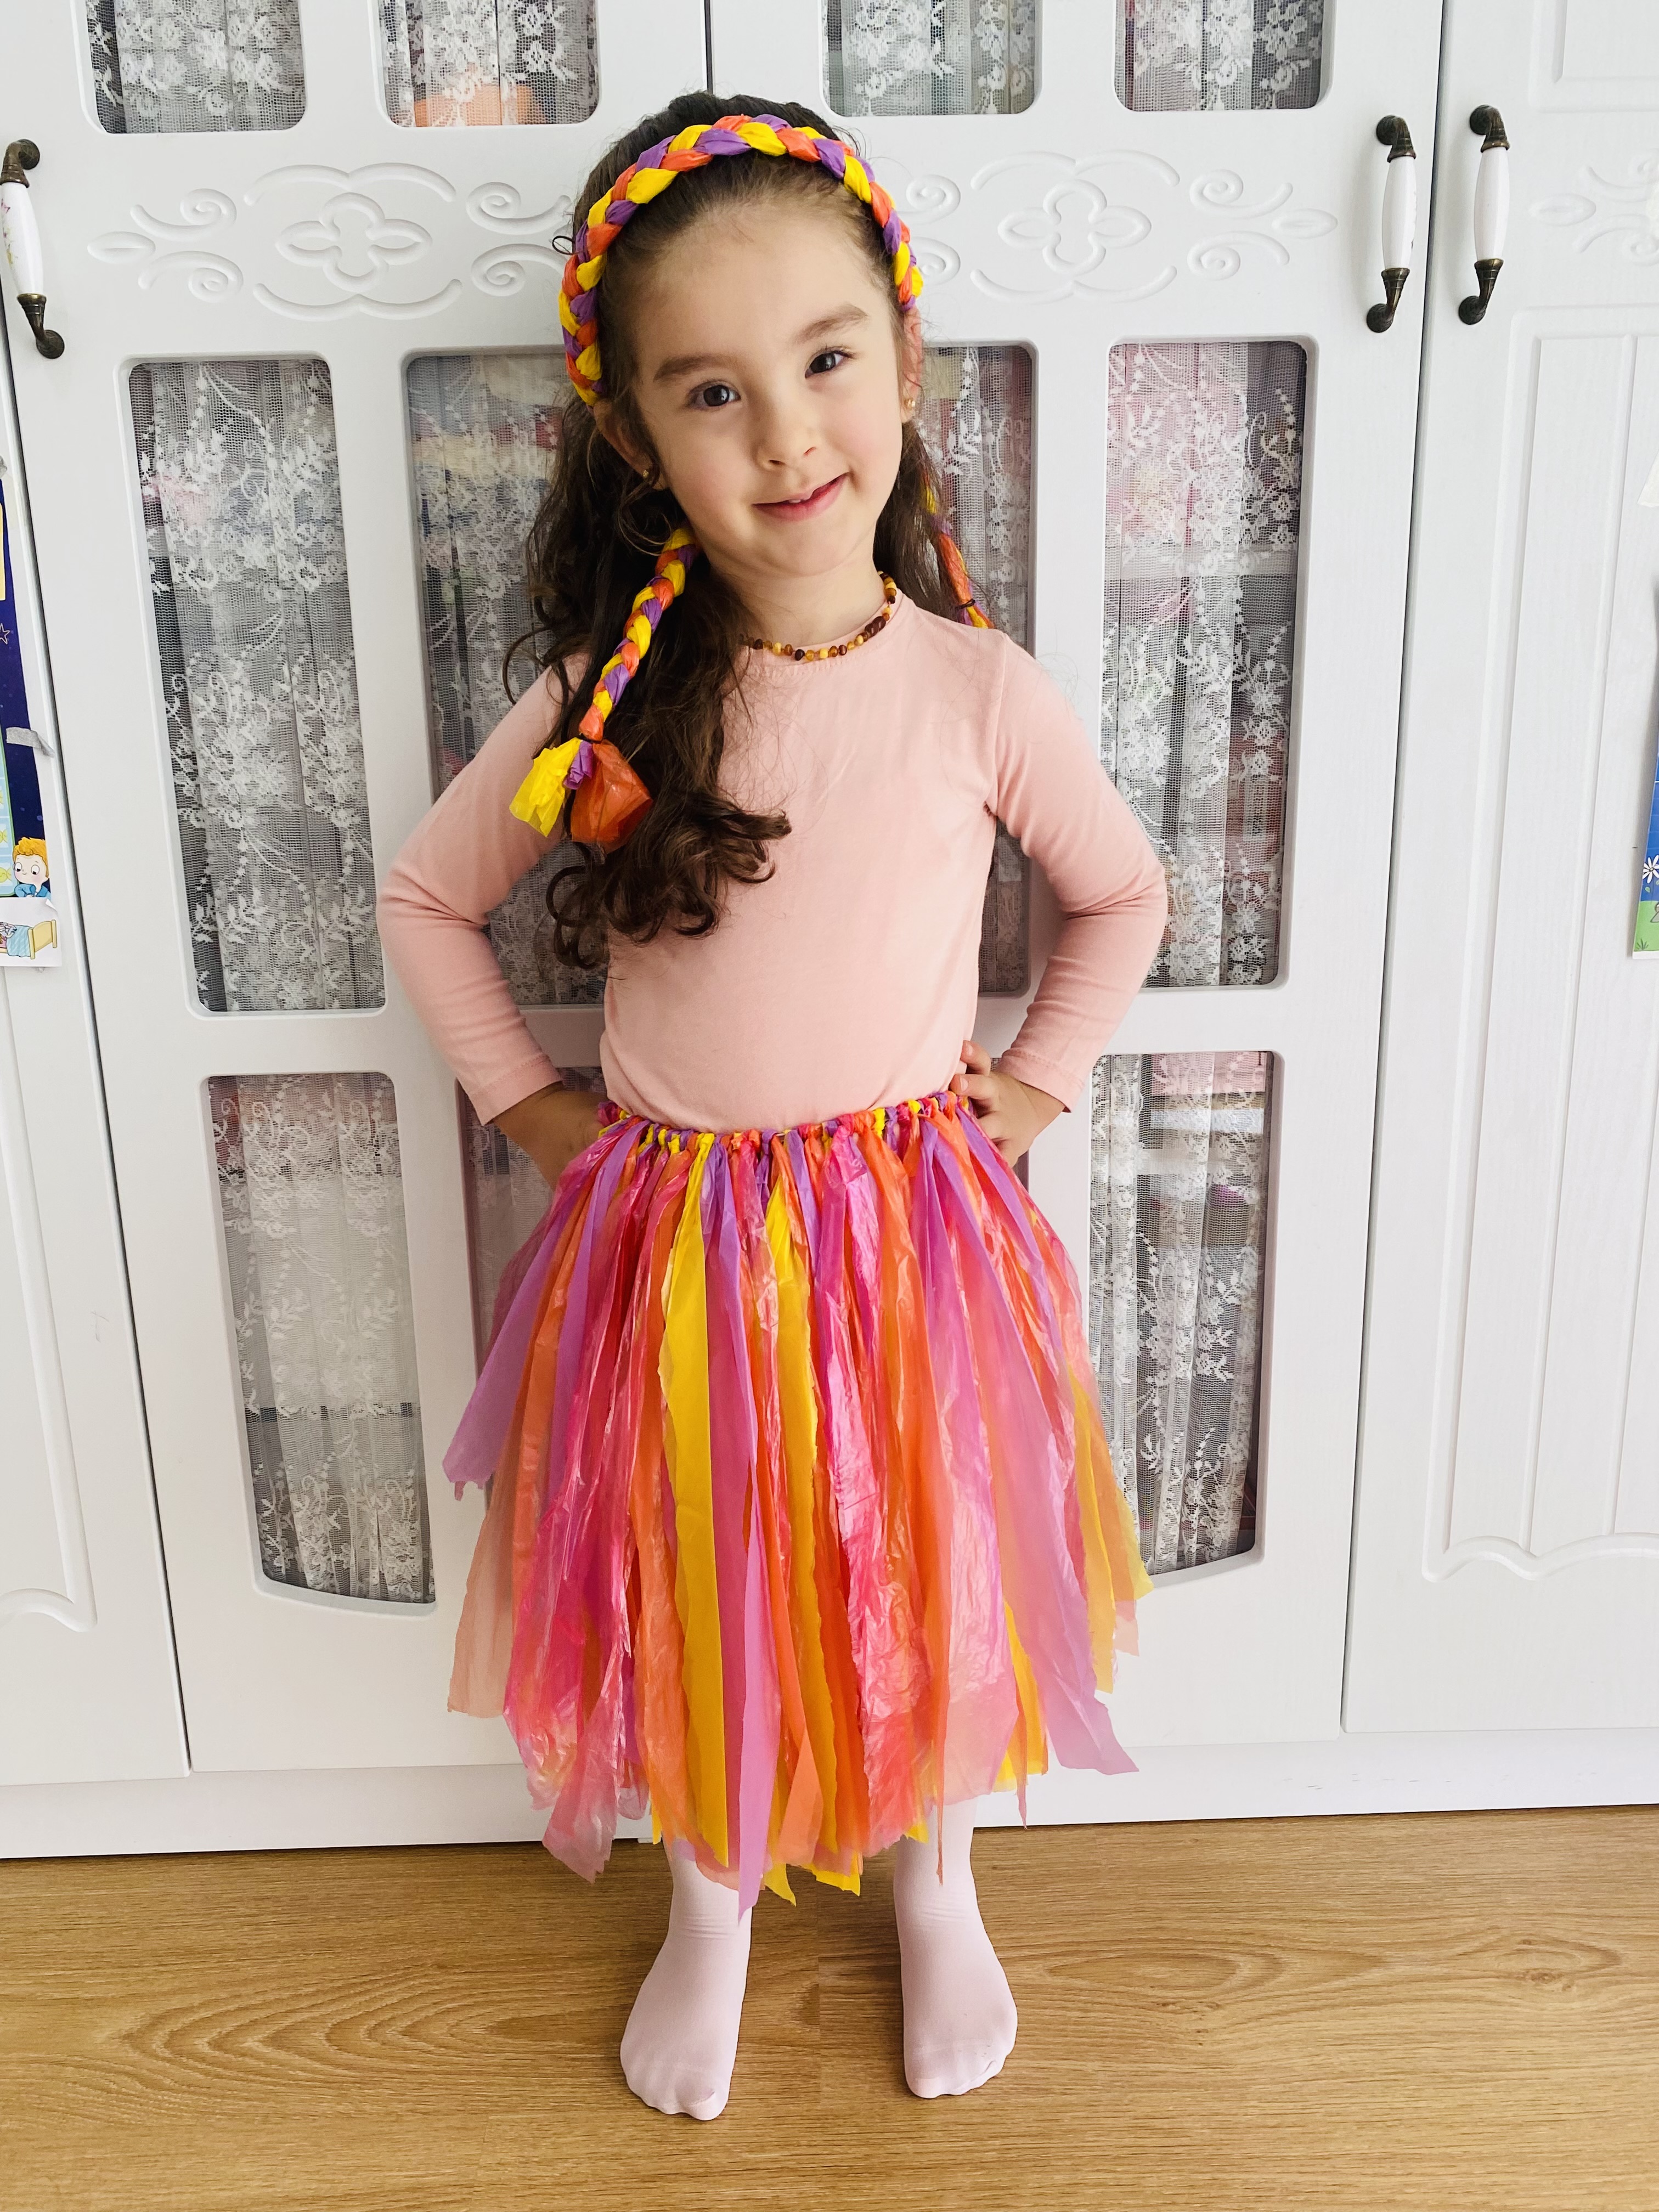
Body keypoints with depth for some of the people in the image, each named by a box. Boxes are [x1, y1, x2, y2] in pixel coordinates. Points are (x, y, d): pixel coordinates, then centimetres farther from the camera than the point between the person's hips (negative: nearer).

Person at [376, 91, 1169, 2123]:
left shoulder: (977, 691, -10)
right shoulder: (604, 707, -9)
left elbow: (1123, 898, 7)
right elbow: (423, 899, 5)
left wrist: (1028, 1089, 2)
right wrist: (524, 1103, 1)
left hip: (914, 1231, 0)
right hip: (673, 1246, 0)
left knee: (923, 1578, 18)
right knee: (695, 1594, 17)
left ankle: (933, 1884, 48)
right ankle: (713, 1903, 47)